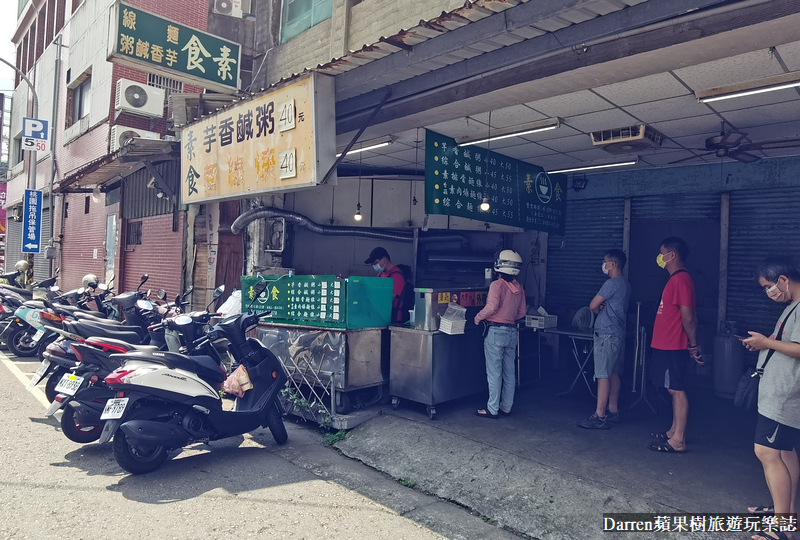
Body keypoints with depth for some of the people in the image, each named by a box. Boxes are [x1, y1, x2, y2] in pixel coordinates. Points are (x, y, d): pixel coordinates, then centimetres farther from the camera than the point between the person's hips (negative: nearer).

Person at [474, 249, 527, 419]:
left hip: (496, 331, -7)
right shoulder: (519, 288, 7)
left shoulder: (497, 285, -14)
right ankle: (506, 407, 22)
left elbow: (492, 306, -26)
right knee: (509, 372, 13)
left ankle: (492, 409, 7)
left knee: (494, 373, 1)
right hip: (512, 331, 7)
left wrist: (478, 317, -12)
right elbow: (521, 313, 10)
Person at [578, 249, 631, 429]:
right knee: (613, 374, 13)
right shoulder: (624, 284, 15)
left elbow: (592, 306, -14)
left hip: (606, 335, -10)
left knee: (603, 375, -8)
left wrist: (599, 308, 8)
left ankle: (600, 417, -6)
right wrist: (602, 307, -1)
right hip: (617, 334, 10)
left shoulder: (612, 283, -16)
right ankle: (613, 412, 20)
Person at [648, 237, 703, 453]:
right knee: (674, 390, 16)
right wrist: (692, 344, 20)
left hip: (673, 346, -10)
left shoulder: (681, 279, -17)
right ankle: (675, 431, 26)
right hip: (666, 344, 10)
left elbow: (688, 317, -19)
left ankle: (678, 440, 3)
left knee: (677, 390, -4)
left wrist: (693, 344, -11)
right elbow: (688, 315, 19)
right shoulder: (677, 278, 15)